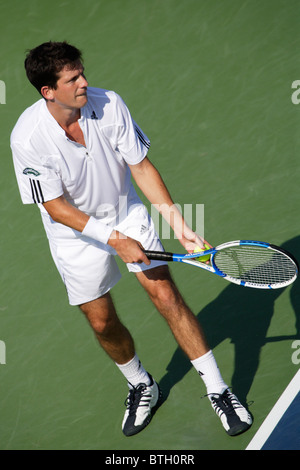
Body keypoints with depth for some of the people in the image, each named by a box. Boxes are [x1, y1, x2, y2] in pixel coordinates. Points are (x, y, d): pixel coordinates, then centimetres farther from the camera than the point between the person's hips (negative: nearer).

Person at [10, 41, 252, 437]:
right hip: (76, 233, -1)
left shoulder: (110, 105, -19)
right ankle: (142, 386, 36)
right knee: (102, 322, 7)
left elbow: (141, 167, -11)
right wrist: (115, 239, -25)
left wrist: (179, 224, -16)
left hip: (129, 214, 1)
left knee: (167, 297, -6)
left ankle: (217, 390, 7)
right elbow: (56, 207, -20)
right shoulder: (27, 138, -26)